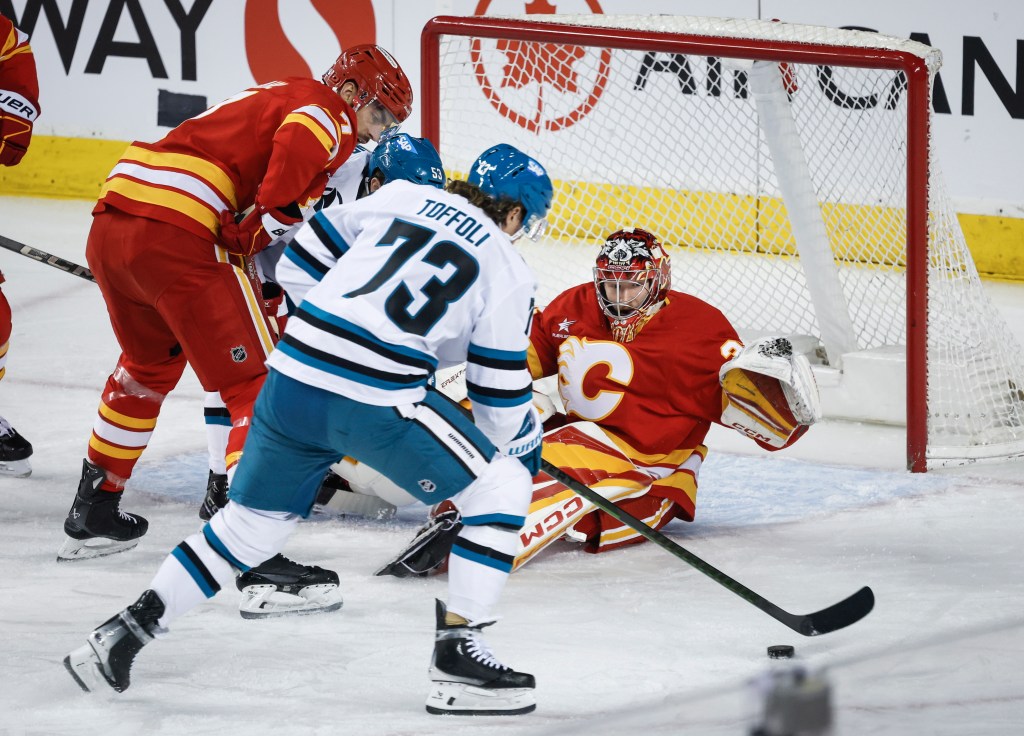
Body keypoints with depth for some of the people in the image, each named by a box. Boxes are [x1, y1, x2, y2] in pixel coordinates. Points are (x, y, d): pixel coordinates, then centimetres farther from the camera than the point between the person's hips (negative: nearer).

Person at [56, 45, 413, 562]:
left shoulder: (270, 99, 32)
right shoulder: (330, 112, 3)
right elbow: (299, 146, -20)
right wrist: (260, 230, -13)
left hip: (109, 224, 9)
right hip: (175, 236, -9)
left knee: (149, 364, 32)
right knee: (257, 384, -5)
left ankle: (92, 515, 43)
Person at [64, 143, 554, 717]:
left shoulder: (404, 197, 18)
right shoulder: (507, 269, 6)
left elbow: (302, 260, 20)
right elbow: (502, 391, 7)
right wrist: (528, 446, 27)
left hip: (292, 371, 6)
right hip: (375, 398, -6)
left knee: (255, 519, 25)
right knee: (502, 486, 9)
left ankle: (129, 628, 25)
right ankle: (458, 655, 0)